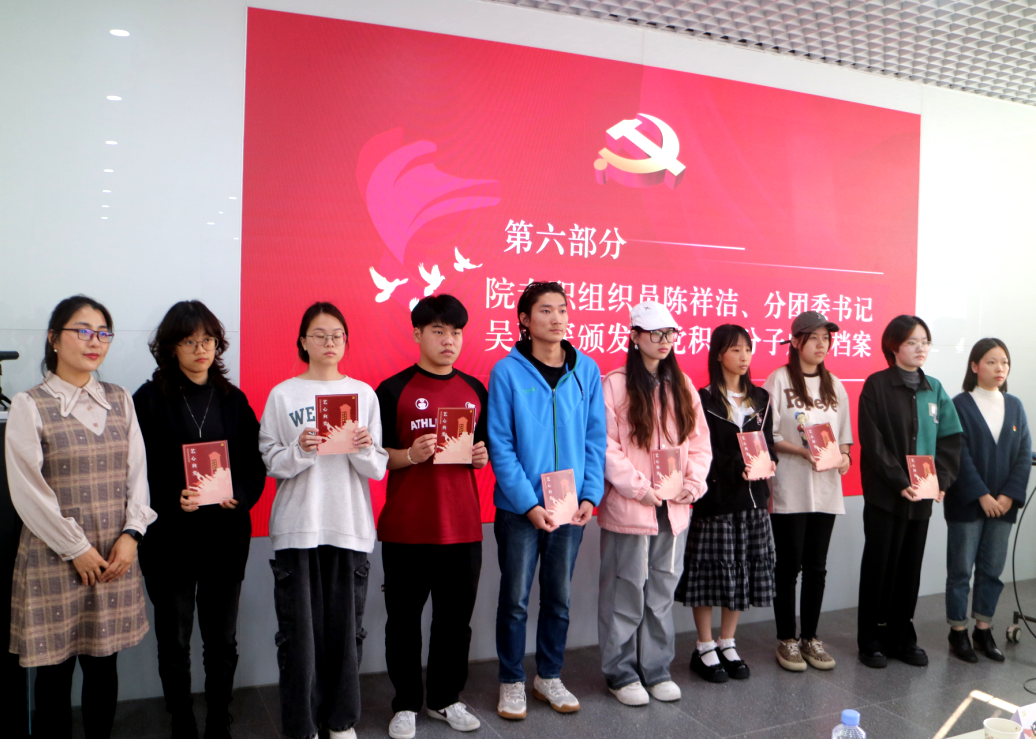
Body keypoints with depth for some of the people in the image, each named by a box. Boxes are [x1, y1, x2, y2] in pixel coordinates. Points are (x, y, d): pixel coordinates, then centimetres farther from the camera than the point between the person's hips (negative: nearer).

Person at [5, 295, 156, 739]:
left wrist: (130, 534, -5)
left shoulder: (120, 401, 9)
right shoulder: (29, 405, -4)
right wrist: (76, 548, -9)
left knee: (104, 663, 11)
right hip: (54, 555, -3)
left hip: (116, 555, 4)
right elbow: (28, 490, -8)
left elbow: (137, 472, 7)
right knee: (56, 669, 6)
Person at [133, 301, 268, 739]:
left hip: (226, 535, 3)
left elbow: (255, 464, 6)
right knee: (174, 641, 9)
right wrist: (172, 501, -21)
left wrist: (239, 495, -12)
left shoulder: (233, 400, 7)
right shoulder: (150, 399, -2)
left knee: (222, 639, 11)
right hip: (170, 536, -2)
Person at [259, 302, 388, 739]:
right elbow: (270, 464, 1)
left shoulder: (364, 393, 7)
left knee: (346, 626, 6)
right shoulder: (283, 394, 4)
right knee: (299, 629, 1)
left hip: (351, 525, 1)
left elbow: (379, 470, 5)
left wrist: (364, 451, -16)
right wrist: (300, 452, -18)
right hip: (298, 526, -1)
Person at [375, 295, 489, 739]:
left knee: (456, 618, 12)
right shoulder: (393, 390, -3)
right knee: (404, 618, 8)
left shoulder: (475, 390, 11)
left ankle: (446, 698, 30)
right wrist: (410, 456, -20)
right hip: (406, 527, -3)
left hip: (463, 526, 4)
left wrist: (482, 456, -2)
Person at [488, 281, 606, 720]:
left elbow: (595, 439, 3)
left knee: (559, 598, 15)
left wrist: (590, 495, -7)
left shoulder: (586, 370, 1)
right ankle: (511, 682, 26)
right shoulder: (508, 372, -9)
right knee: (515, 599, 8)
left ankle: (549, 676, 33)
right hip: (519, 508, -3)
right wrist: (528, 503, -16)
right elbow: (500, 446, -11)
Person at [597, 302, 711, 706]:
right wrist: (639, 487, -15)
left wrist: (694, 482, -1)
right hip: (628, 508, -5)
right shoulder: (616, 384, -8)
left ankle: (656, 669, 29)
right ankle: (621, 673, 21)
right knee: (626, 593, 5)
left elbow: (699, 440, 12)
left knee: (662, 592, 15)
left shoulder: (682, 385, 10)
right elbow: (607, 446, -12)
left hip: (674, 509, 5)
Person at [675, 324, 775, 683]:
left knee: (745, 571, 9)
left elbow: (768, 441, 12)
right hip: (715, 497, -5)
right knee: (712, 570, -1)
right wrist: (737, 471, -22)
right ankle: (704, 649, 15)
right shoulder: (705, 400, -5)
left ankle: (727, 644, 25)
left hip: (752, 497, 6)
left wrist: (765, 464, -8)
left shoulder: (760, 398, 13)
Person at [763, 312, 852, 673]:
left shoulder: (834, 385, 13)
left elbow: (844, 432, 16)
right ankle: (786, 639, 14)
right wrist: (801, 450, -19)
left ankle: (810, 637, 22)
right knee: (789, 565, 2)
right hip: (789, 489, -5)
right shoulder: (779, 380, -4)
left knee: (816, 567, 9)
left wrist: (844, 456, -3)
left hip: (825, 488, 5)